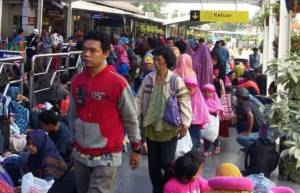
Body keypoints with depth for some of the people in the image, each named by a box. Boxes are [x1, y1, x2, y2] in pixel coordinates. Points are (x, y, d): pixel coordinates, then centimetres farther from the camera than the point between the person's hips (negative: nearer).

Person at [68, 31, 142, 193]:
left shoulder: (118, 83, -15)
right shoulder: (76, 80, 1)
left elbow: (131, 119, -6)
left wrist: (136, 148, 1)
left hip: (106, 156, -6)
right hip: (80, 154, 6)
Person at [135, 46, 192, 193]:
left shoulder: (176, 80, -8)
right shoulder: (148, 79, 3)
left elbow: (184, 102, -9)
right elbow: (139, 99, 7)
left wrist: (185, 123, -18)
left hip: (168, 128, -4)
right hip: (151, 126, 4)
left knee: (166, 163, -1)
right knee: (153, 163, 12)